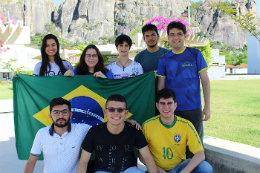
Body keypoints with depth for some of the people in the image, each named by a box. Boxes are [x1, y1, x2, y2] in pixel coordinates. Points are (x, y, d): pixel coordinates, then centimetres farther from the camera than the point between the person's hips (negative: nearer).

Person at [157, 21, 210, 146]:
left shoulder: (195, 54, 1)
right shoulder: (164, 60, 4)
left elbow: (205, 80, 1)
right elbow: (161, 87, 6)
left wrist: (207, 106, -4)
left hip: (193, 109, -1)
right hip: (171, 110, 1)